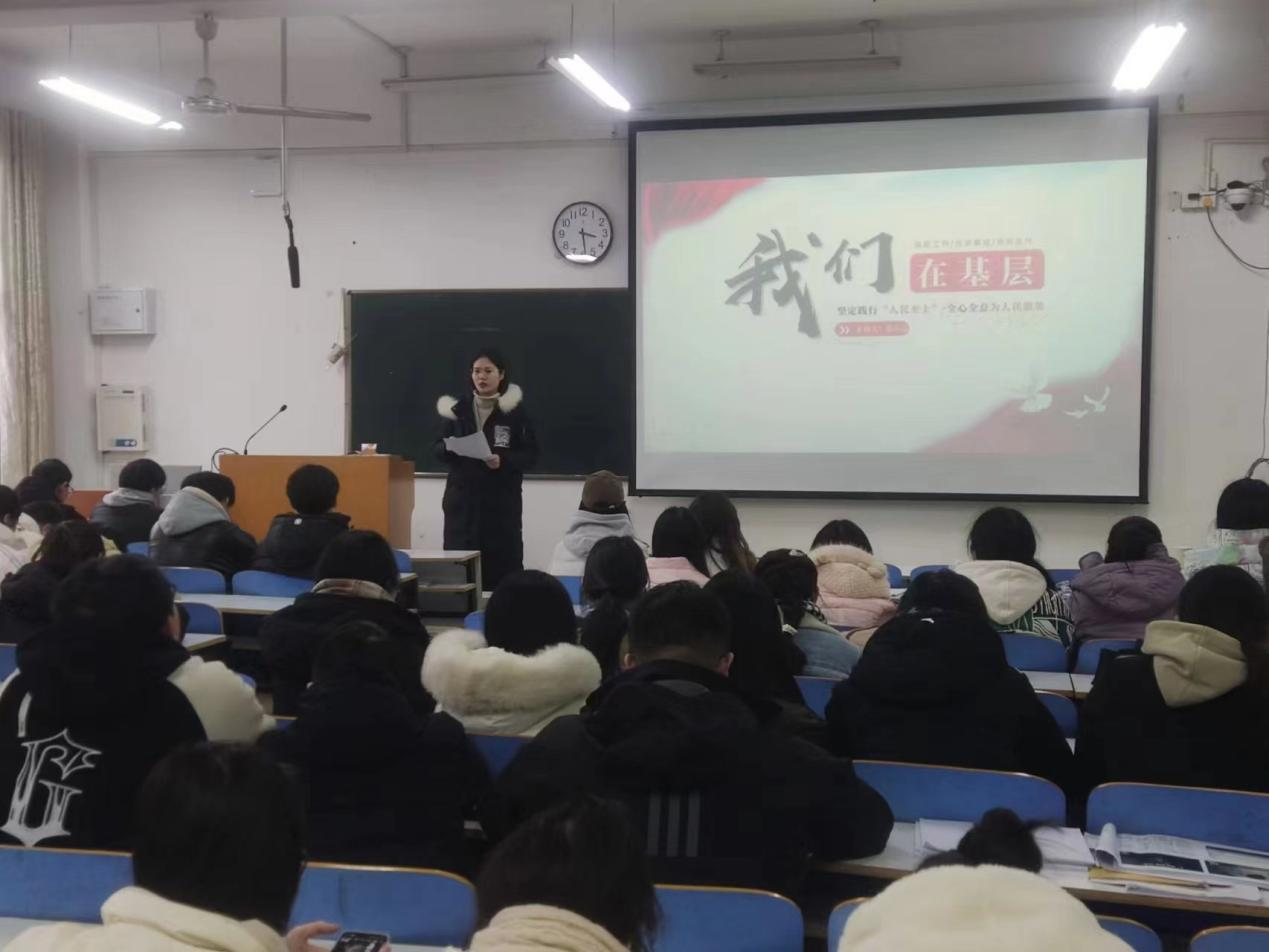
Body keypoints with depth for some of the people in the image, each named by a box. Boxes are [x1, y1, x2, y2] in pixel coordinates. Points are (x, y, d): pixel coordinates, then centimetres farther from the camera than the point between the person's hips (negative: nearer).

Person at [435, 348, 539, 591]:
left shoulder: (515, 411, 0)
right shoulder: (457, 408, 7)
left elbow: (530, 455, -1)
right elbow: (439, 450, 10)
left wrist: (503, 461, -19)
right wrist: (449, 448, -12)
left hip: (502, 500, -2)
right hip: (462, 498, 2)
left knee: (502, 563, -6)